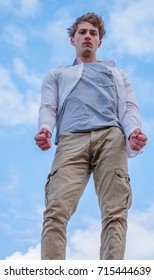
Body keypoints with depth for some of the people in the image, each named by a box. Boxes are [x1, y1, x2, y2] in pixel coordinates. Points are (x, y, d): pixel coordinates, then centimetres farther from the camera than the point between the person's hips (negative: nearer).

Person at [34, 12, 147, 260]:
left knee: (115, 211, -20)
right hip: (71, 140, -1)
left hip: (111, 136, 1)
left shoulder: (117, 74, 37)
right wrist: (45, 129, -9)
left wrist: (133, 131, -7)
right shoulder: (57, 75, 36)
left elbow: (129, 107, 19)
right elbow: (48, 107, 17)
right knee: (56, 209, -24)